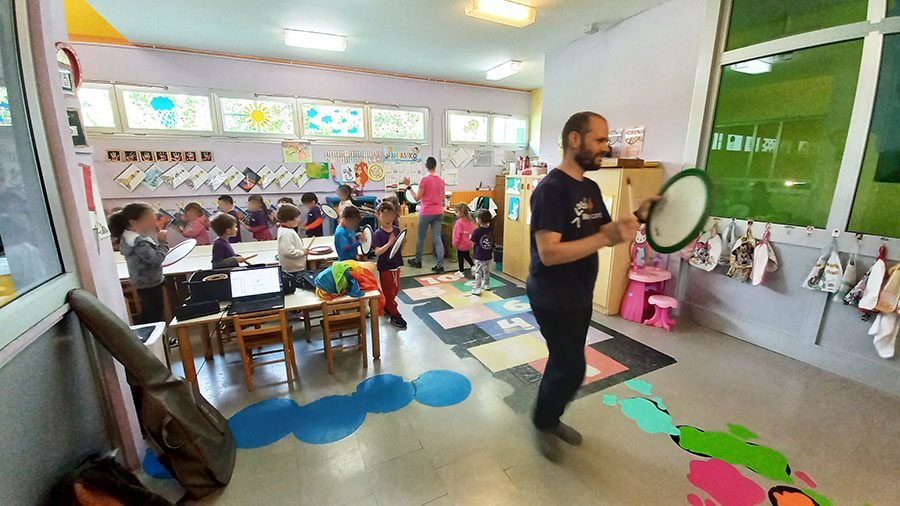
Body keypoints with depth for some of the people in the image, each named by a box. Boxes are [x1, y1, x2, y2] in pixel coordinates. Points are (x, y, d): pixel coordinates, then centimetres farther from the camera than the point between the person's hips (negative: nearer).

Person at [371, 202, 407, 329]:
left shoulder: (396, 230, 1)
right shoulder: (378, 233, -15)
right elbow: (377, 252, -22)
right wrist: (389, 243, -31)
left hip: (396, 265, 6)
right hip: (385, 267, -6)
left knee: (395, 289, 18)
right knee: (388, 291, 4)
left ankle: (386, 306, 40)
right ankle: (395, 315, 14)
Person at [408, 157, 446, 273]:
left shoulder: (424, 179, -12)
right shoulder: (441, 180, 5)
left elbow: (417, 198, -8)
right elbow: (442, 198, 11)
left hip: (426, 212, -5)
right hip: (438, 212, 5)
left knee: (421, 237, 13)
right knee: (437, 238, 4)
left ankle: (418, 261, 27)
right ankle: (440, 265, 0)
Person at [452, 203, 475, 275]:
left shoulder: (459, 221, -19)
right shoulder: (470, 220, 4)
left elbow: (458, 234, -17)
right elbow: (472, 231, 10)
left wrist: (455, 243, -7)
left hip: (461, 244, -7)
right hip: (468, 244, 7)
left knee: (460, 257, 7)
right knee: (467, 256, 22)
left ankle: (461, 271, 15)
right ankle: (473, 266, 16)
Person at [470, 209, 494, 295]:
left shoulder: (477, 231, -18)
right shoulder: (490, 230, 0)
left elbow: (473, 243, -12)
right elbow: (492, 242, 9)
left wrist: (470, 237, 4)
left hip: (479, 257, -6)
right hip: (488, 256, 6)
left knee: (478, 273, 1)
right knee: (486, 271, 21)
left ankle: (477, 289, 3)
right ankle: (486, 285, 35)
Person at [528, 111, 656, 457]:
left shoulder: (591, 188, 8)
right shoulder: (551, 189, -21)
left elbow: (604, 233, 11)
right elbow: (548, 253, -29)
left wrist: (638, 217, -5)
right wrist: (607, 238, -32)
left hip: (580, 297, 9)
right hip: (553, 299, -9)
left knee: (565, 363, 20)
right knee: (571, 369, 2)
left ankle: (551, 418, 42)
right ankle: (542, 422, 28)